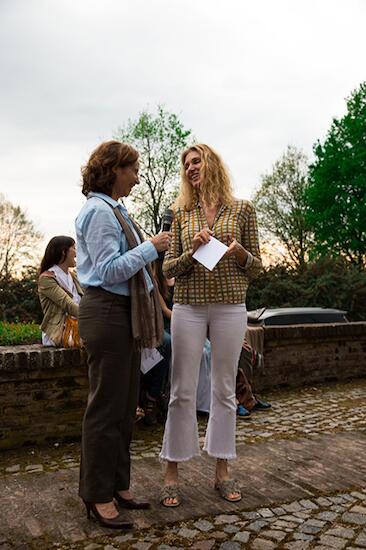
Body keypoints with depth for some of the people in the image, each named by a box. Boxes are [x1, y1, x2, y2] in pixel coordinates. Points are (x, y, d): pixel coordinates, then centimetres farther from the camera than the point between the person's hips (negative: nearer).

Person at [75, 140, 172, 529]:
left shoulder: (114, 210, 17)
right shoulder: (98, 211, -13)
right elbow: (109, 270, -19)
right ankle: (97, 495, 14)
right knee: (106, 407, -1)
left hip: (124, 313, 10)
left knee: (125, 406, 14)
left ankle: (117, 485, 27)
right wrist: (150, 247, -14)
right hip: (106, 313, -10)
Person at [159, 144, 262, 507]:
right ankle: (172, 473, 16)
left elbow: (256, 268, 6)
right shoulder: (182, 215, 8)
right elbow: (168, 268, 5)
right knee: (182, 391, 3)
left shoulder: (242, 210, 5)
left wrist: (240, 253, -15)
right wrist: (192, 252, -13)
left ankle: (222, 470, 23)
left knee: (224, 390, 8)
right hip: (188, 307, 1)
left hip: (230, 307, 0)